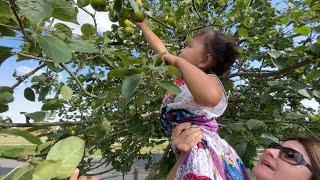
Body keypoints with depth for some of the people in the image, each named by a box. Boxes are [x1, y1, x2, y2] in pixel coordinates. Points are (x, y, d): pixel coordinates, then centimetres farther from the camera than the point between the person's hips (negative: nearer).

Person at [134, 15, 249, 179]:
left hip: (204, 157, -8)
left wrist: (178, 61, -30)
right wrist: (143, 26, 27)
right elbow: (161, 50, 16)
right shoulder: (181, 78, 5)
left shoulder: (209, 79, -18)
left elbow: (210, 96, -45)